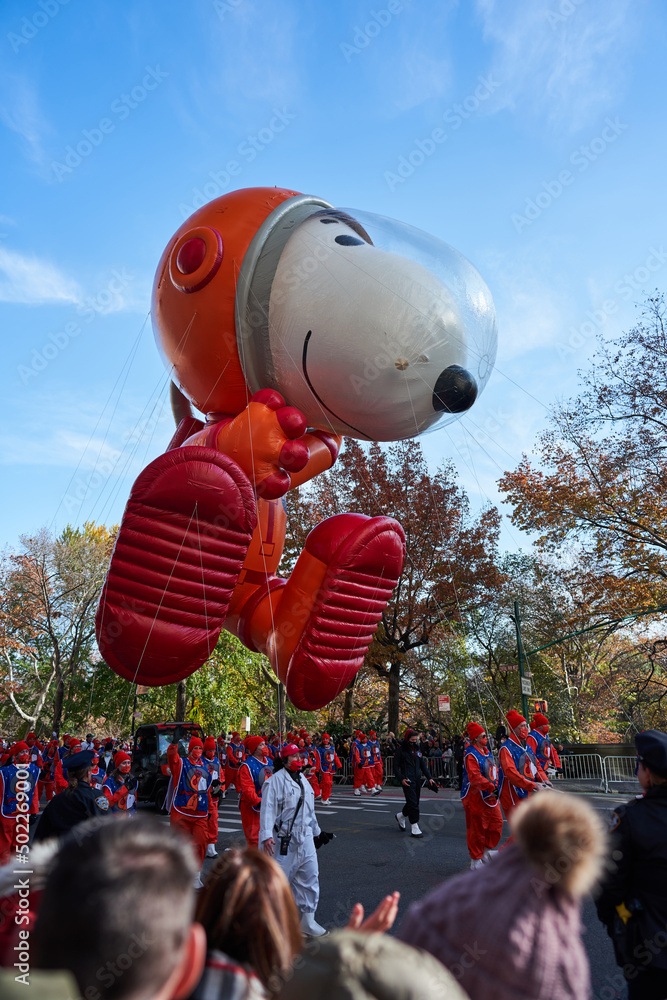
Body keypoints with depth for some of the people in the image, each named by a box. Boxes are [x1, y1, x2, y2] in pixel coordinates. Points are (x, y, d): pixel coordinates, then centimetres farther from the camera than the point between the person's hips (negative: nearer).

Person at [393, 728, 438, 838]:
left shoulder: (417, 750, 14)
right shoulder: (401, 750, -6)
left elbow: (423, 765, 19)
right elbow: (396, 767, -4)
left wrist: (429, 778, 9)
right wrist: (401, 779, -15)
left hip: (417, 779, 7)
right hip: (408, 780, -7)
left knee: (414, 802, 12)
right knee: (413, 803, -10)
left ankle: (400, 816, 37)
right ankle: (414, 829, -1)